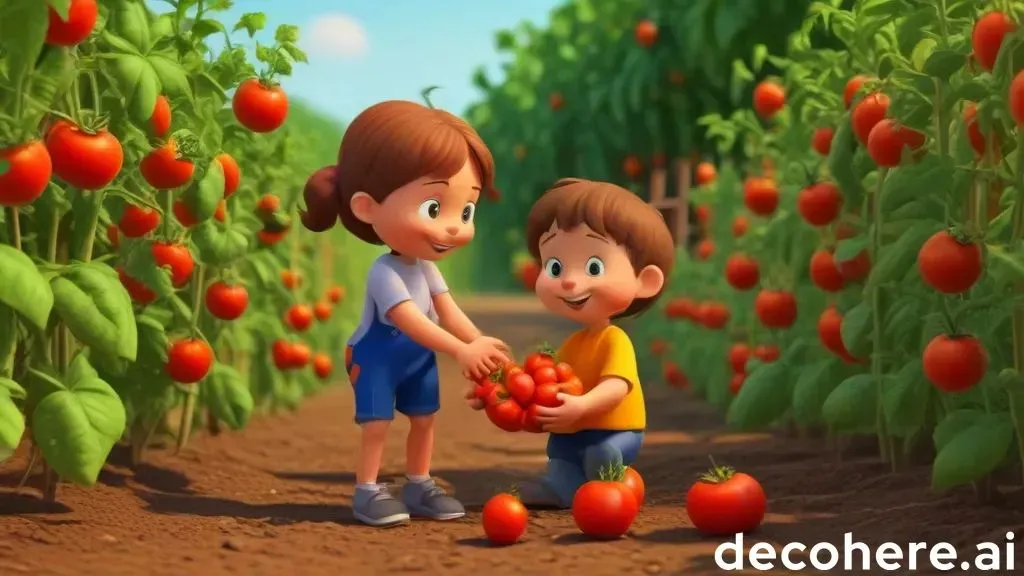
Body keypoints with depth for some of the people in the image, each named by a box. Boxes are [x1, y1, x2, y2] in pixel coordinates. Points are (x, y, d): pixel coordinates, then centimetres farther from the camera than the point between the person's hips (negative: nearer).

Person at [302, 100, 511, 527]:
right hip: (377, 360, -9)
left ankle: (419, 486, 23)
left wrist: (479, 345, -13)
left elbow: (449, 313, 0)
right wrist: (462, 350, -38)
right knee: (376, 423, -7)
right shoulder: (385, 273, -28)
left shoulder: (425, 268, 0)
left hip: (419, 361, 9)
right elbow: (410, 321, -34)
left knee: (423, 420, 13)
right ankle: (367, 493, 1)